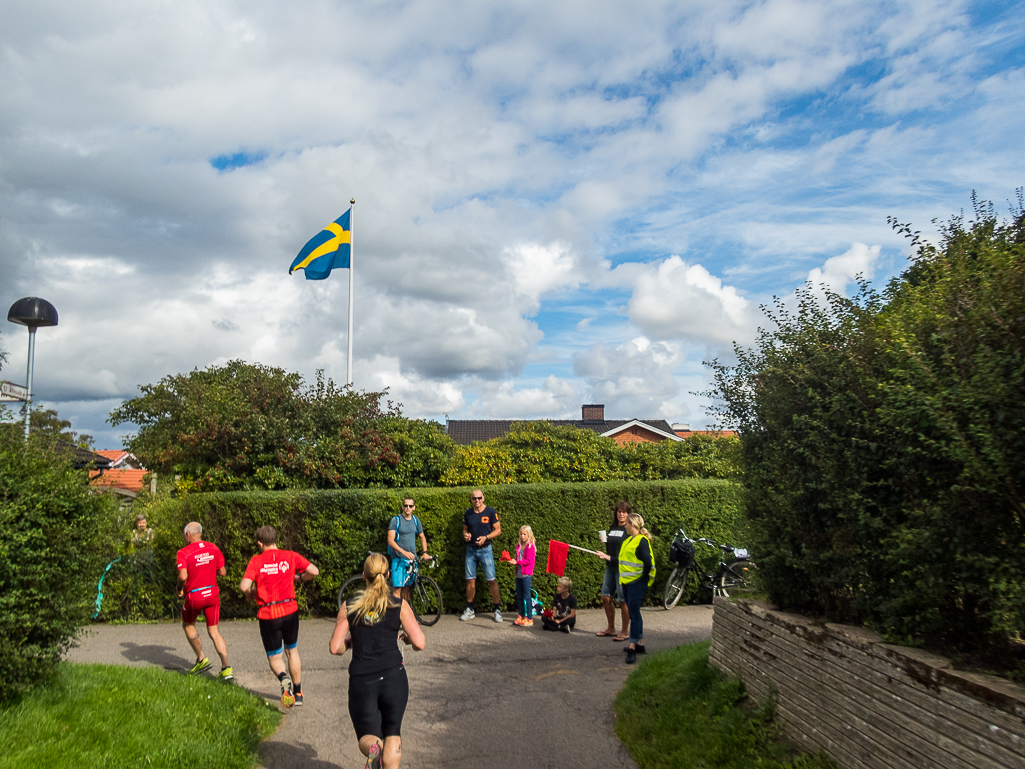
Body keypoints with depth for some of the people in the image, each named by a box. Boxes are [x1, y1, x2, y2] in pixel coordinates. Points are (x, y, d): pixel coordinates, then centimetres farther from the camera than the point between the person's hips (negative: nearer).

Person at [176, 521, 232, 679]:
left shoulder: (183, 553, -11)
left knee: (188, 625, 25)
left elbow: (183, 576, -22)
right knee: (214, 631, 8)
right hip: (212, 594, 4)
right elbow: (222, 572, 4)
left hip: (194, 596, -3)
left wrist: (179, 589, -3)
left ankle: (201, 659, 23)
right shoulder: (213, 548, 2)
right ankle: (226, 668, -3)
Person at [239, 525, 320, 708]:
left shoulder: (256, 561, -7)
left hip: (267, 615, -2)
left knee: (274, 656, 14)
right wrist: (298, 578, 15)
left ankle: (283, 678, -17)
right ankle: (298, 692, 28)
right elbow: (314, 571, -3)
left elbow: (244, 586, -18)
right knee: (292, 651, 22)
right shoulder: (290, 556, -1)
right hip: (290, 611, 2)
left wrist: (251, 594, 4)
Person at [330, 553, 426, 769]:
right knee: (392, 733, 18)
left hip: (361, 680, 0)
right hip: (393, 676, 0)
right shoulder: (399, 605, -1)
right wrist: (407, 639, 15)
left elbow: (335, 648, 0)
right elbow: (420, 643, -7)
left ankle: (373, 749, -21)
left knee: (367, 737, 14)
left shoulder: (348, 607, 3)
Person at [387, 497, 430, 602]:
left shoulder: (416, 520, 9)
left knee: (407, 587, 8)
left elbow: (422, 537, 20)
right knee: (397, 588, -10)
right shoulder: (396, 520, -6)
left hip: (412, 558, 4)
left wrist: (425, 552, 4)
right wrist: (404, 552, -23)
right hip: (398, 558, -4)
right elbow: (390, 541, -12)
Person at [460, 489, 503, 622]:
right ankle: (470, 610, 17)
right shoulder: (468, 514, 7)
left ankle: (497, 610, 4)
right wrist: (465, 535, -4)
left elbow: (498, 530, -4)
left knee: (491, 580, -4)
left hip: (485, 549, -4)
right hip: (471, 550, 4)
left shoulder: (490, 512, -5)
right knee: (470, 580, 6)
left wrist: (485, 538, -17)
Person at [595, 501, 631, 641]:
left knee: (623, 600, -2)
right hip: (610, 567, 7)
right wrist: (605, 541, 3)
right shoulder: (612, 528, 14)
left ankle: (625, 632, 10)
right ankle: (611, 629, 22)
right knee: (606, 598, 8)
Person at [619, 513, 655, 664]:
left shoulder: (642, 541, -15)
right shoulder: (628, 540, 14)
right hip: (626, 582, 9)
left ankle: (632, 649, -9)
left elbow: (648, 563, -21)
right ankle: (640, 644, 24)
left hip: (636, 583, -9)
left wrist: (643, 579, -14)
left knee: (634, 614, -9)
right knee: (634, 613, 15)